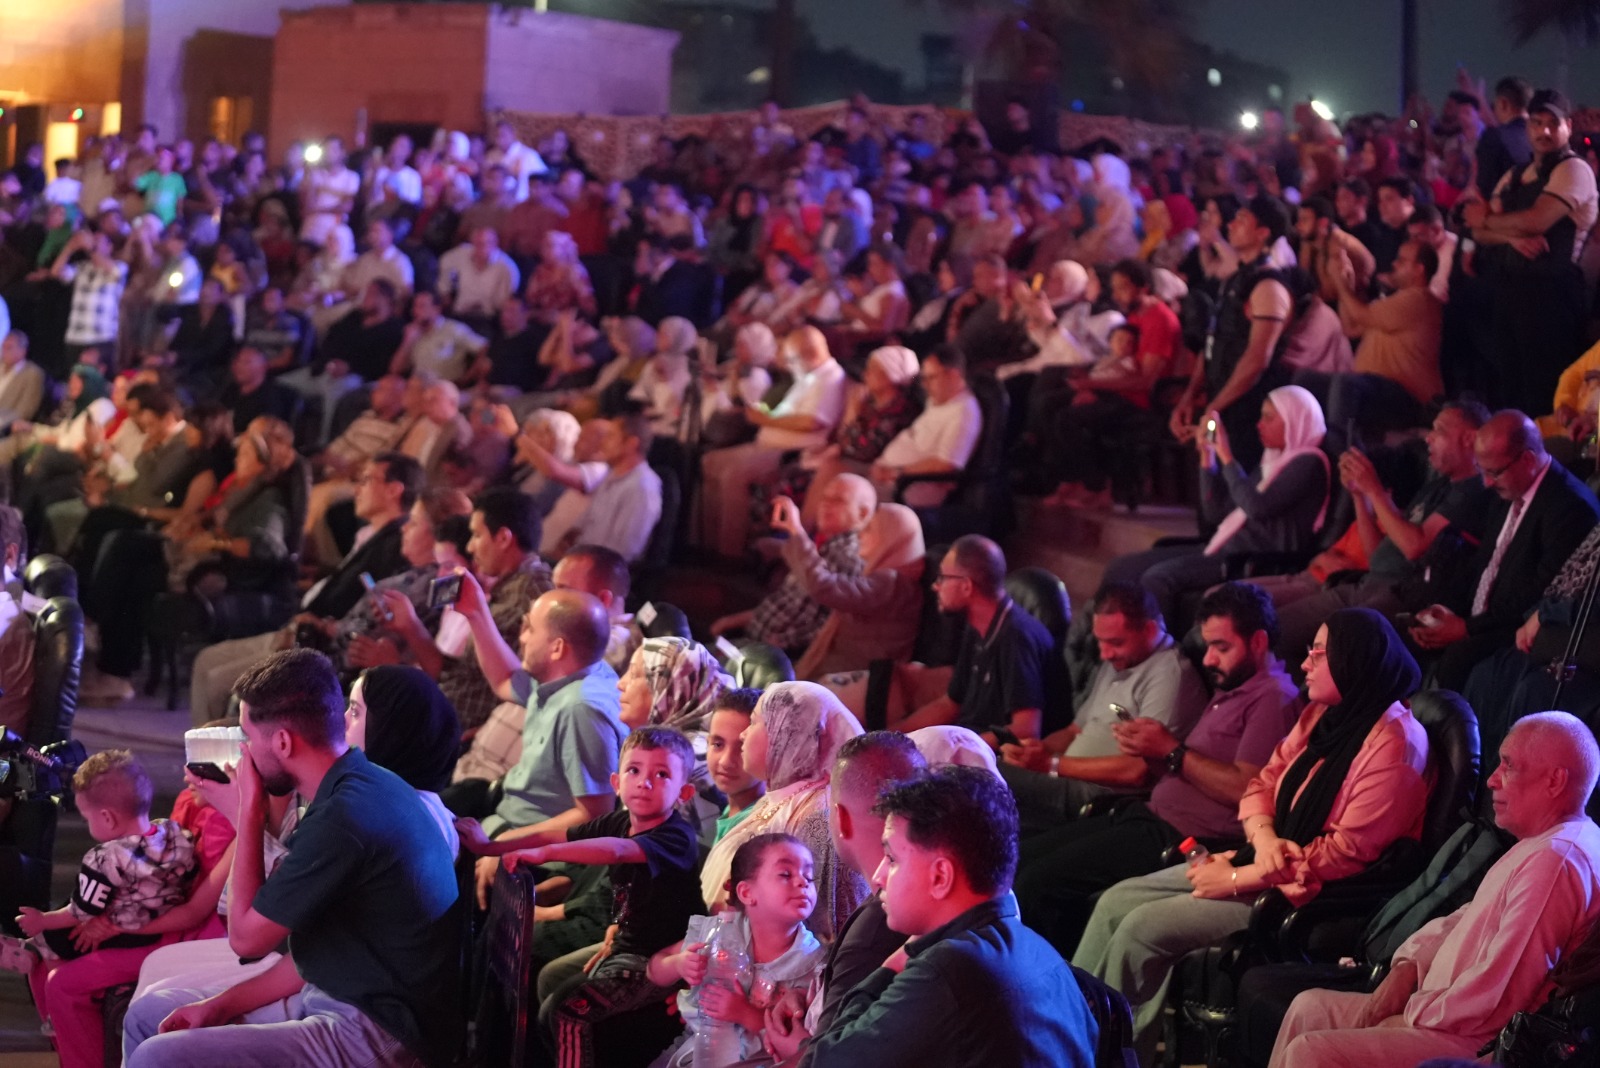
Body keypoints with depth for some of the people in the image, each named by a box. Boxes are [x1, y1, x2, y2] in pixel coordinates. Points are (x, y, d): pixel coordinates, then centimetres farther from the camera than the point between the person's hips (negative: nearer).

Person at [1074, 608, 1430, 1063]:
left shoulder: (1393, 743, -20)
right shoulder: (1322, 714, 9)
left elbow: (1348, 852, -23)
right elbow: (1263, 784, 11)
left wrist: (1237, 880, -18)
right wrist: (1264, 839, -14)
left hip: (1307, 895, -9)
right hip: (1260, 862, 9)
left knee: (1142, 928, -17)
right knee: (1117, 902, -2)